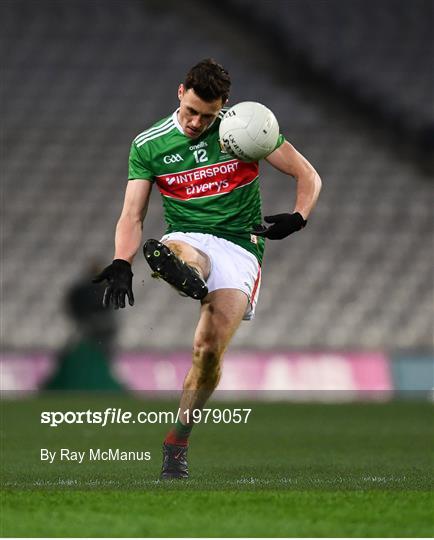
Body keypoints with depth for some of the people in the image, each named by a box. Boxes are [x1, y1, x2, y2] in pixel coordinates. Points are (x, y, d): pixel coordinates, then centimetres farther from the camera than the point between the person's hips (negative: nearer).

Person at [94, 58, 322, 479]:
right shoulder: (148, 145, 5)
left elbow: (308, 177, 5)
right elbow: (132, 215, 2)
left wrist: (297, 218, -16)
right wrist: (121, 265, -17)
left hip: (240, 247, -2)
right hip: (187, 241, 2)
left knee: (210, 350, -17)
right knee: (166, 255, -37)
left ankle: (176, 444, -3)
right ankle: (177, 272, -72)